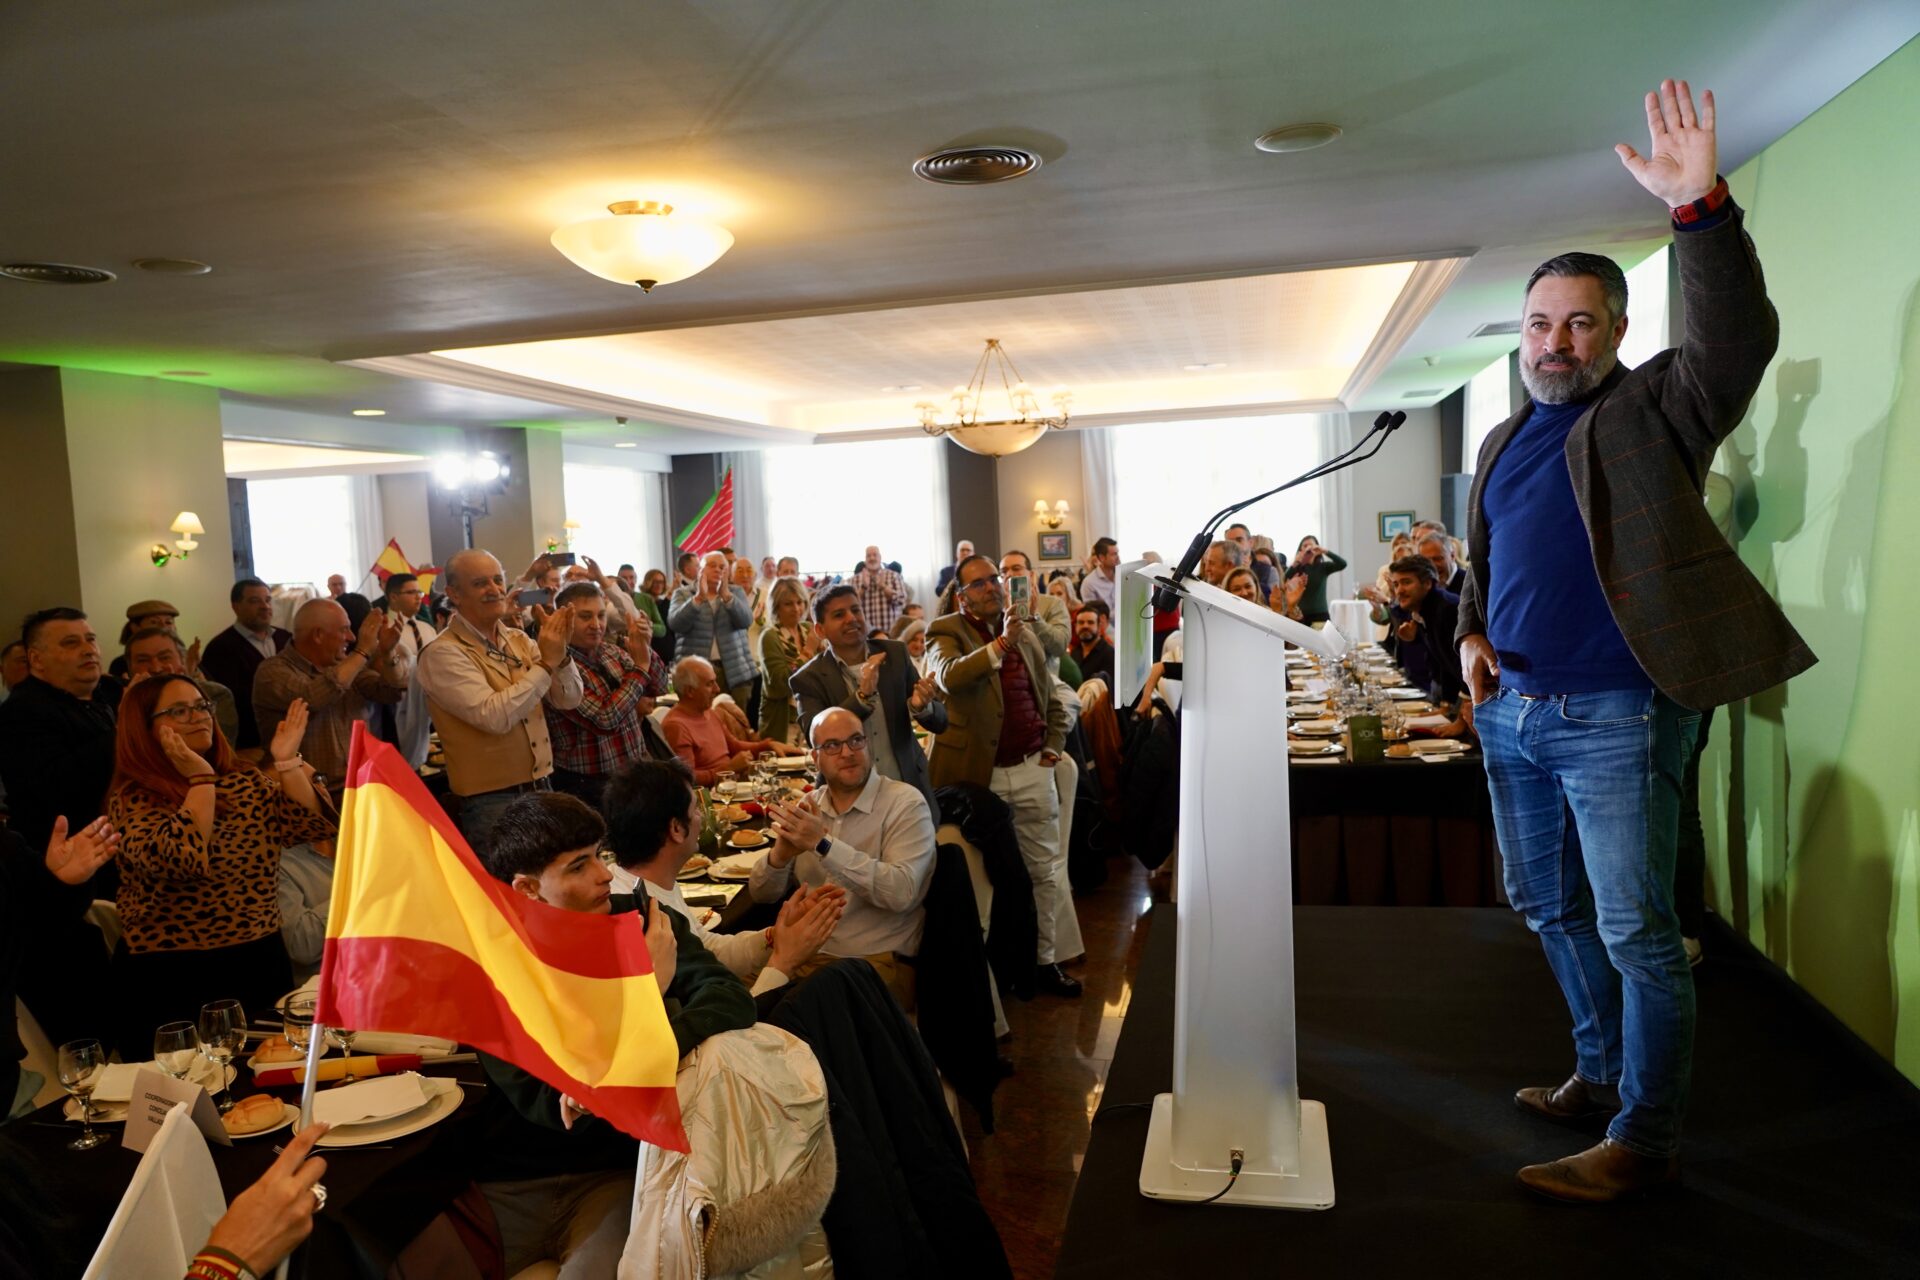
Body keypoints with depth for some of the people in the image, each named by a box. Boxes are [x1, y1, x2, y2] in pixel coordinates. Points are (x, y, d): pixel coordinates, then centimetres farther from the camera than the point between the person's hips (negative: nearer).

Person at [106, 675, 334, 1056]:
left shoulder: (245, 780, 7)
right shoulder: (131, 801, -8)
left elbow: (314, 825, -4)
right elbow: (181, 860, -26)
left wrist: (287, 763, -9)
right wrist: (201, 779, -22)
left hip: (263, 963, 5)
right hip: (173, 978, -4)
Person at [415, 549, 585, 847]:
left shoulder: (519, 639, 7)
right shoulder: (442, 653, -12)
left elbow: (570, 699, 4)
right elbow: (494, 717, -23)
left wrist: (561, 655, -13)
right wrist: (546, 664, -20)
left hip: (542, 789, 6)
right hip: (491, 801, -6)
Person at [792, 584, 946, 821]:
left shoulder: (895, 654, 1)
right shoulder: (809, 678, -7)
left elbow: (940, 723, 2)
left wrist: (921, 706, -20)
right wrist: (862, 695, -28)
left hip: (909, 791, 3)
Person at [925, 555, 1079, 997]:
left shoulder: (1026, 634, 10)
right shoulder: (947, 632, -5)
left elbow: (1052, 701, 19)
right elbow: (949, 675, -29)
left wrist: (1054, 746, 6)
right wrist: (1000, 644, -36)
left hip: (1032, 770, 4)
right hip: (978, 774, -4)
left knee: (1047, 869, 10)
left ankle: (1045, 959, 23)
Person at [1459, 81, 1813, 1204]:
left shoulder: (1656, 411, -3)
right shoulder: (1504, 441, 15)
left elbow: (1741, 337, -22)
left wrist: (1701, 207, -33)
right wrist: (1473, 635, 5)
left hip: (1617, 715, -7)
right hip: (1513, 715, 7)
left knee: (1636, 931, -3)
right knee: (1551, 909, 18)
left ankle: (1645, 1142, 11)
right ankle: (1604, 1076, 36)